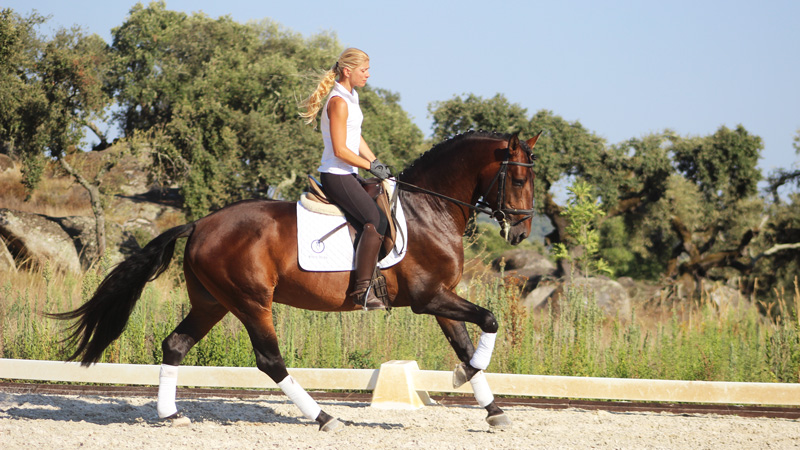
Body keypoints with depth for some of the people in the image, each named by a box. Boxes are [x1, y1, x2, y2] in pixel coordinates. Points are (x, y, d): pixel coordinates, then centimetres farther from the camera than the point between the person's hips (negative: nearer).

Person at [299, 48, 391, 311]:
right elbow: (340, 150, -20)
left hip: (346, 175, 11)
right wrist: (371, 167, -13)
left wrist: (378, 164, 13)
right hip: (337, 176, -11)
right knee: (376, 221, -21)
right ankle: (362, 289, -24)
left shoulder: (351, 96, 15)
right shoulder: (339, 102, -16)